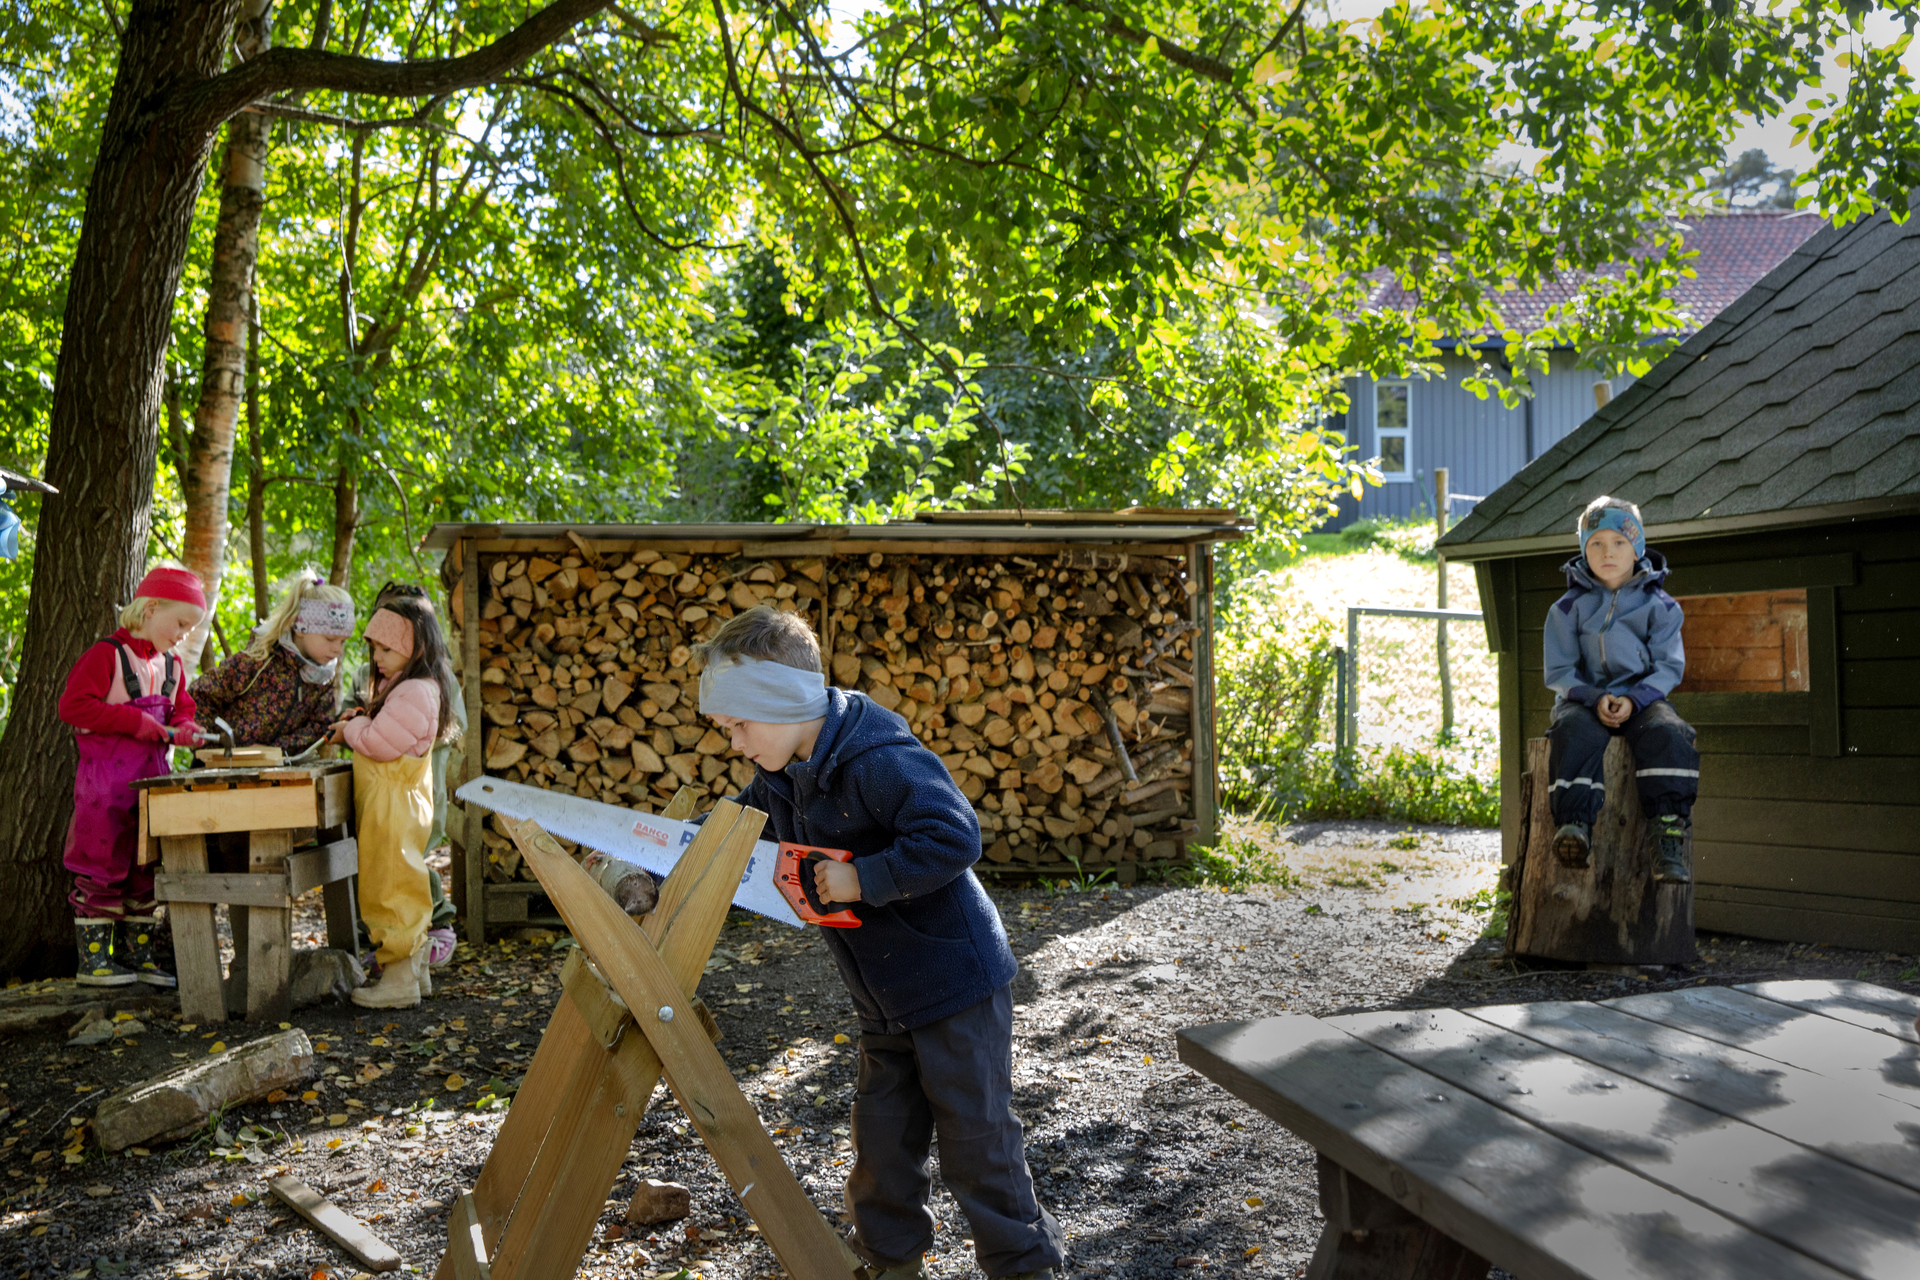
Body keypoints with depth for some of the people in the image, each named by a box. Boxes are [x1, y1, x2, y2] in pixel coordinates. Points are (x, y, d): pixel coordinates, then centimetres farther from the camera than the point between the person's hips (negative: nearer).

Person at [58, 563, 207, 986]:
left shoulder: (172, 665, 12)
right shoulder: (107, 655, -11)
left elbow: (180, 711, 21)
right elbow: (72, 705, -19)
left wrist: (182, 730, -3)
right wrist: (138, 723, -20)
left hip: (152, 778, 7)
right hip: (106, 784, -7)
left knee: (146, 872, 11)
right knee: (103, 871, -2)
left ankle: (138, 955, 20)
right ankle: (92, 960, 7)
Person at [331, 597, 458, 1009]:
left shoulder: (415, 693, -19)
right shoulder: (404, 688, 15)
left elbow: (380, 743, -22)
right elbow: (385, 737, 21)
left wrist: (353, 729, -5)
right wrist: (360, 724, 3)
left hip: (393, 808, -11)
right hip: (388, 805, 11)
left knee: (389, 889, -5)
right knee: (404, 890, 17)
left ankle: (399, 981, 2)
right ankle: (415, 971, 26)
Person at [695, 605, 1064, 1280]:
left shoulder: (877, 760, -26)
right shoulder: (781, 776, 3)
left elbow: (955, 837, -33)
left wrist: (861, 878, -29)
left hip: (956, 983, -8)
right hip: (885, 997, 9)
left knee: (975, 1134, 3)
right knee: (882, 1135, 17)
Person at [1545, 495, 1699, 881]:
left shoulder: (1658, 606, 6)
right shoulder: (1569, 608, 6)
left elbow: (1669, 667, 2)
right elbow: (1559, 671, 3)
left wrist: (1633, 699, -17)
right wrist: (1594, 698, -17)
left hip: (1642, 698, 0)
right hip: (1583, 698, 0)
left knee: (1666, 734, -32)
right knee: (1577, 734, -34)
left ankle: (1670, 838, -34)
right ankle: (1575, 826, -45)